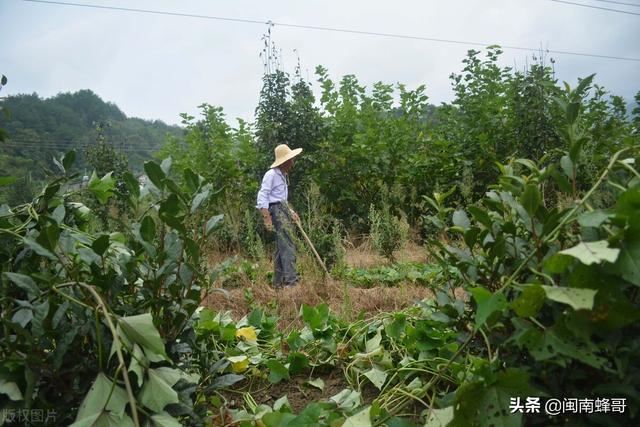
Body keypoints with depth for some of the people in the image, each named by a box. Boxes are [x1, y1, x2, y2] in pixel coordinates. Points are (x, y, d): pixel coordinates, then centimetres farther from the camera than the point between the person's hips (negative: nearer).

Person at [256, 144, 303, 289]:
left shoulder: (283, 175, 21)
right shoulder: (271, 174, -8)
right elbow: (262, 195, -14)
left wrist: (291, 211, 20)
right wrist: (266, 217, -21)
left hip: (284, 210, 10)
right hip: (276, 210, -10)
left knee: (281, 248, 10)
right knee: (288, 247, -16)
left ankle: (278, 283, 16)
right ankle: (291, 281, -18)